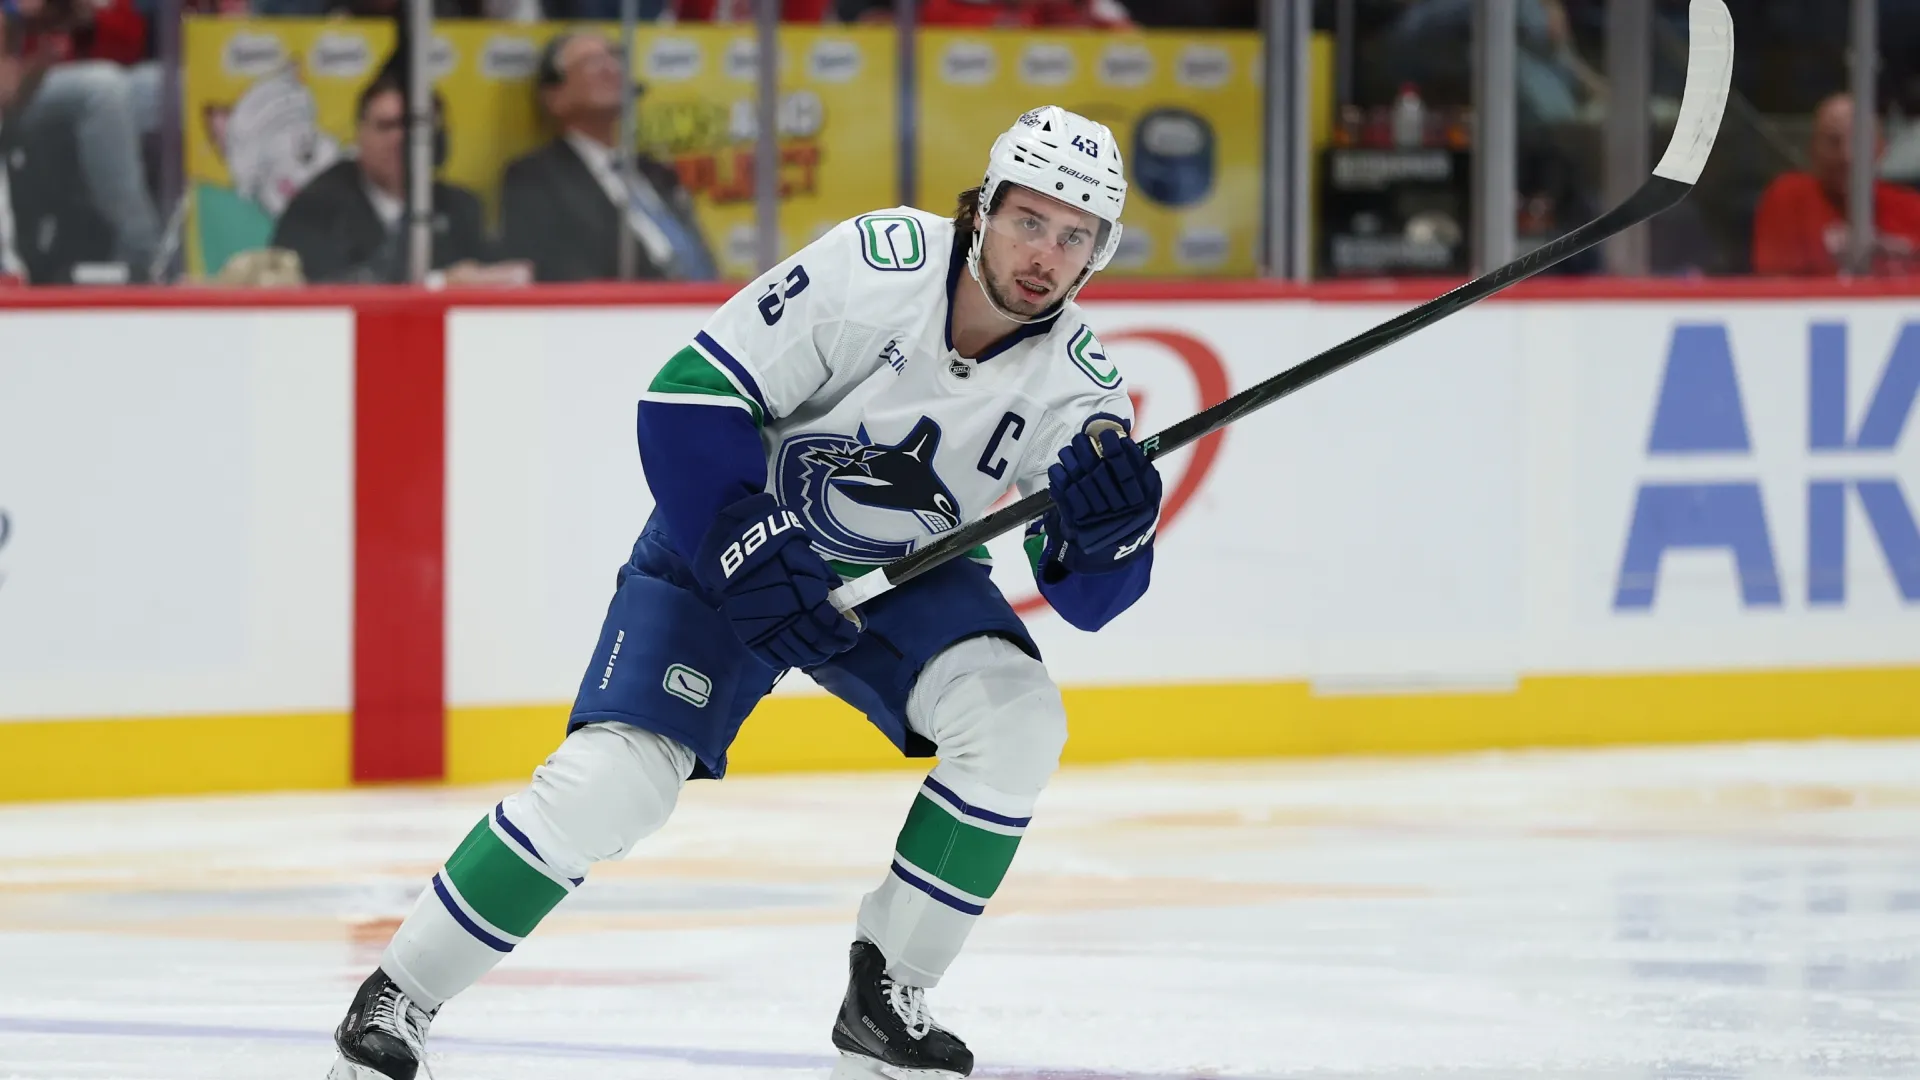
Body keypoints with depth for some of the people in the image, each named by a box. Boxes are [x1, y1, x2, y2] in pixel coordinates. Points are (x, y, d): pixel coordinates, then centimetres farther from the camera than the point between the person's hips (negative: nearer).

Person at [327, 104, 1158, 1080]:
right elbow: (689, 400, -22)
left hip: (901, 570, 4)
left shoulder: (1073, 378, -14)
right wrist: (751, 559, -26)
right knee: (616, 779, -19)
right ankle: (399, 996, -5)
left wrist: (1110, 518, -33)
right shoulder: (876, 265, -25)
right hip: (727, 536, -4)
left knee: (1015, 720, -21)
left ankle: (885, 996, -7)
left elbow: (1090, 595, -12)